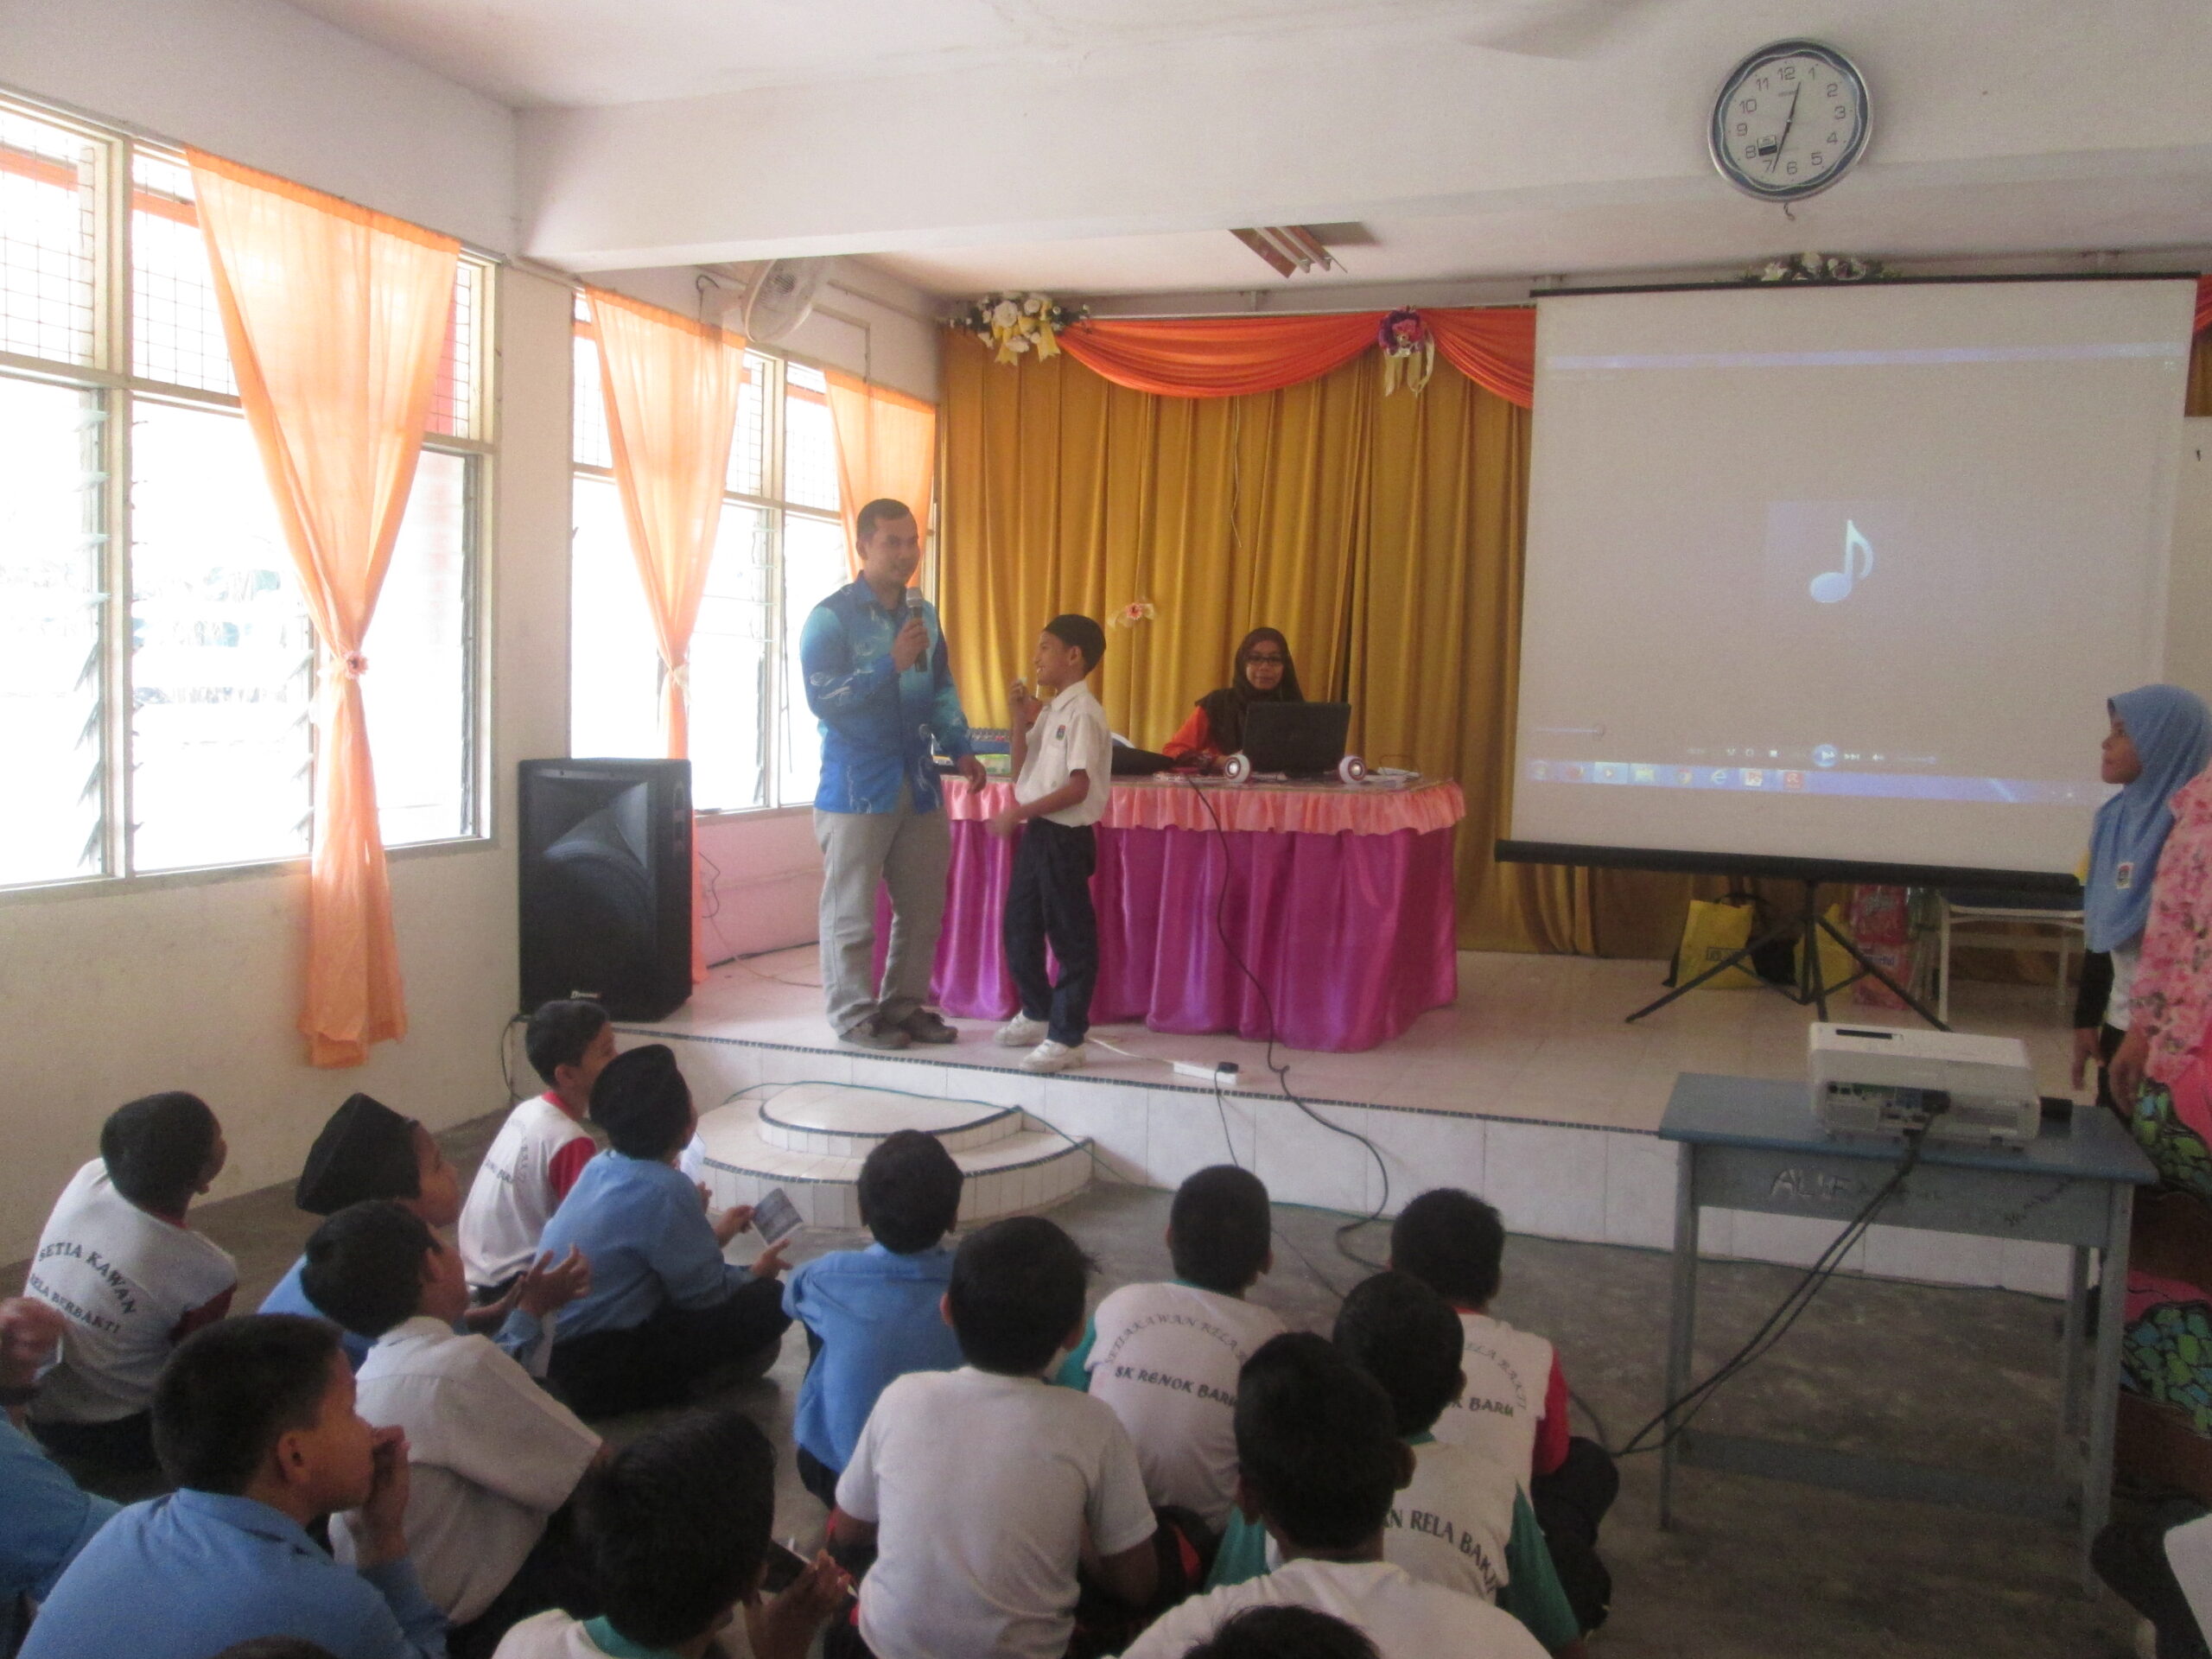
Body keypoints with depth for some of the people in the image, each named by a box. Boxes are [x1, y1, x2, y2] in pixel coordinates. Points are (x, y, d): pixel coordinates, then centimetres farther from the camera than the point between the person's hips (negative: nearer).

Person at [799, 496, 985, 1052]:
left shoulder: (924, 614, 12)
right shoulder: (832, 617, -7)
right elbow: (823, 699, -16)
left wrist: (959, 749, 7)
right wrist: (892, 664, -22)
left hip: (918, 782, 6)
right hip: (857, 786, -6)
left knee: (924, 906, 10)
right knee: (851, 912, -1)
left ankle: (904, 1005, 24)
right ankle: (854, 1016, 11)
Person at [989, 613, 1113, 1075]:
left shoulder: (1082, 713, -14)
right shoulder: (1049, 711, 12)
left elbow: (1078, 787, -21)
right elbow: (1023, 772, 14)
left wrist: (1019, 813, -19)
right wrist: (1019, 723, 1)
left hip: (1066, 837, -10)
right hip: (1037, 832, 10)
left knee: (1070, 937, -2)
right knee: (1018, 928, 18)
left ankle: (1066, 1039, 4)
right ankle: (1037, 1013, 35)